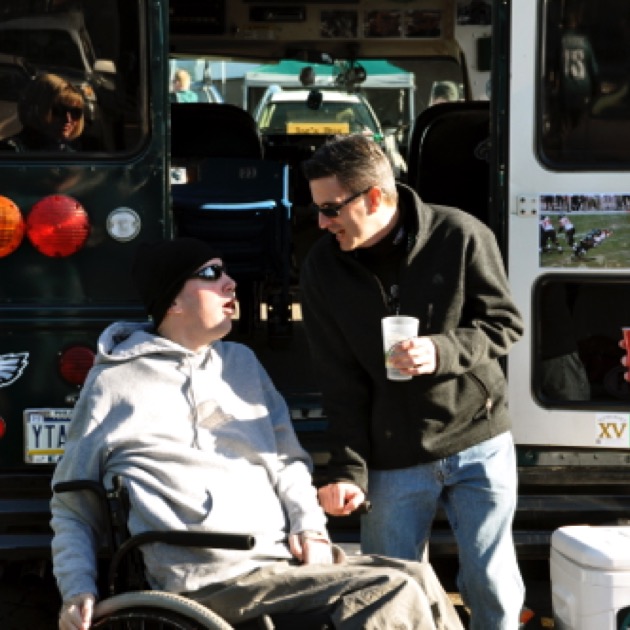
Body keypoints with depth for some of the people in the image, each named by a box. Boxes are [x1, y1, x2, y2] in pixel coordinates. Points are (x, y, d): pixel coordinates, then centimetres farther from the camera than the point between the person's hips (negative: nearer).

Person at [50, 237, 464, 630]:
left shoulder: (243, 362, 19)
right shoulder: (114, 383, 3)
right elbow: (72, 508, 10)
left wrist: (310, 525, 3)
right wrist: (78, 591, -6)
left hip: (285, 558, 6)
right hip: (211, 578, -6)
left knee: (417, 579, -12)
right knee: (392, 594, -21)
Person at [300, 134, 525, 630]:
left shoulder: (461, 236, -11)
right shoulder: (322, 270, -4)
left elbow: (505, 324, -4)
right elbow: (341, 383, -2)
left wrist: (442, 350, -23)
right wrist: (349, 470, -10)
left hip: (478, 443, -1)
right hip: (393, 459, 2)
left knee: (493, 586, 5)